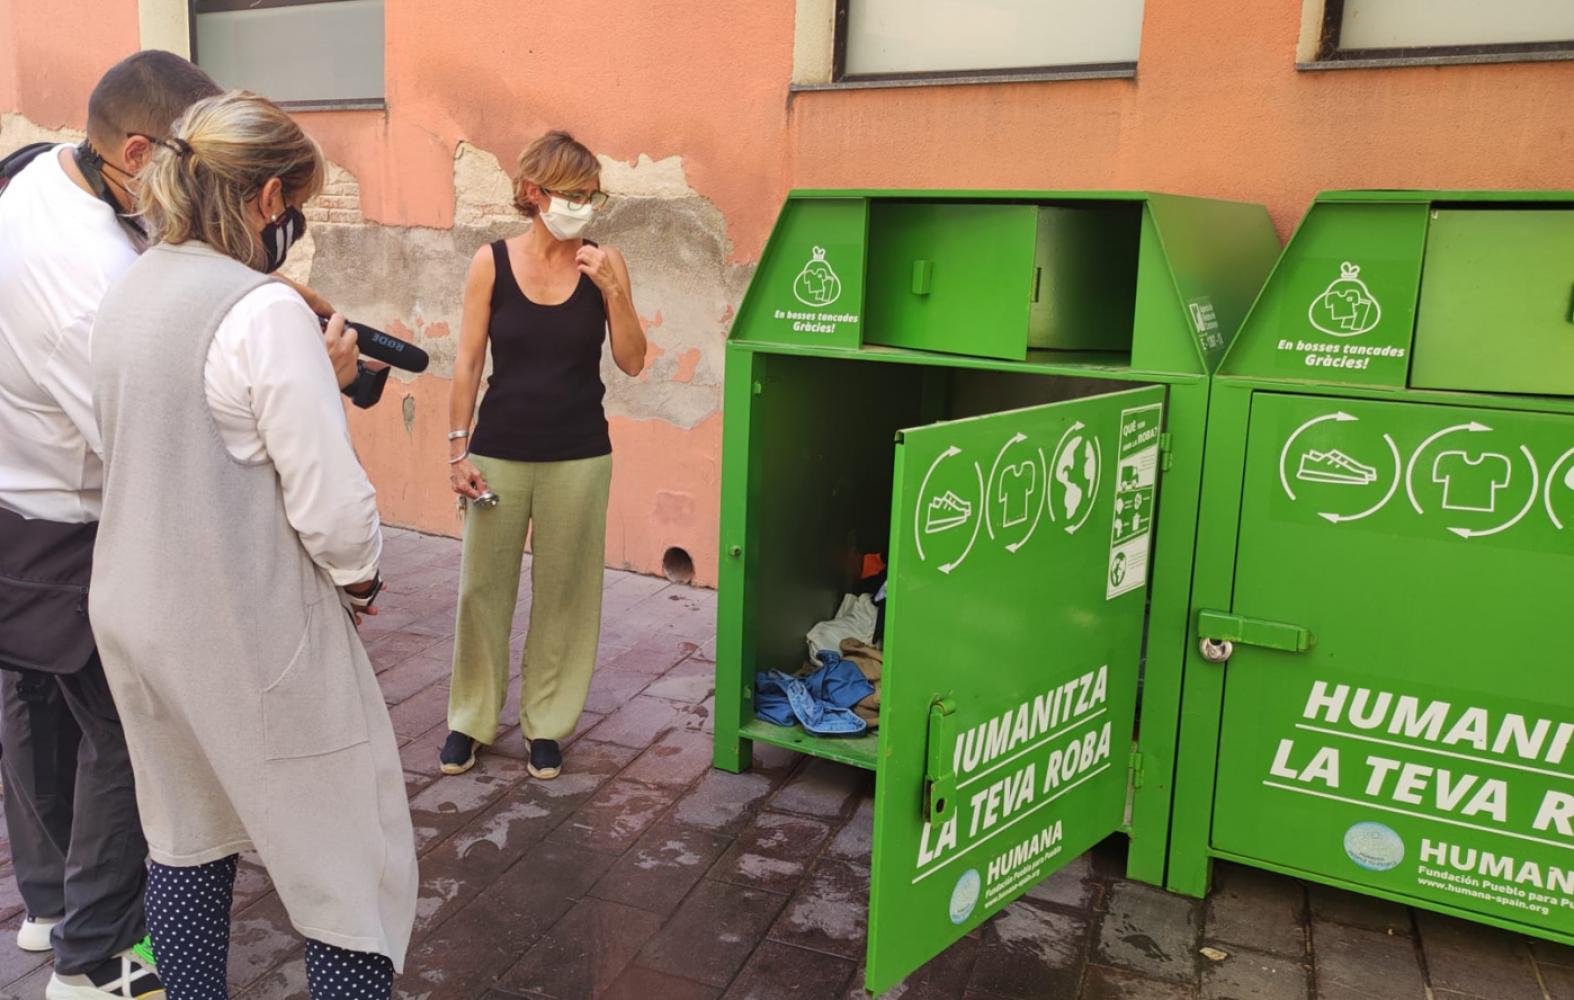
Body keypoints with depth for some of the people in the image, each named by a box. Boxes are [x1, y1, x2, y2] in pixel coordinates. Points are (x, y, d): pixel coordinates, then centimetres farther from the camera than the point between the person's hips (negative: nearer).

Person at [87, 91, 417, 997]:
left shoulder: (127, 294, 5)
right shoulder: (265, 310, -20)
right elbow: (332, 505, -21)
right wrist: (361, 579, -3)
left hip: (135, 613, 9)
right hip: (250, 636, -8)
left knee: (188, 839, 23)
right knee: (351, 862, 6)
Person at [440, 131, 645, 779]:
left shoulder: (604, 264, -2)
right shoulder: (492, 262, -3)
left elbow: (632, 361, -4)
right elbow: (468, 363, 0)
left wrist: (612, 290, -17)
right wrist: (458, 447, -3)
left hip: (579, 457, 0)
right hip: (499, 453, 0)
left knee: (563, 592, 8)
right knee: (483, 588, 8)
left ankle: (547, 722, 25)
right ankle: (470, 719, 26)